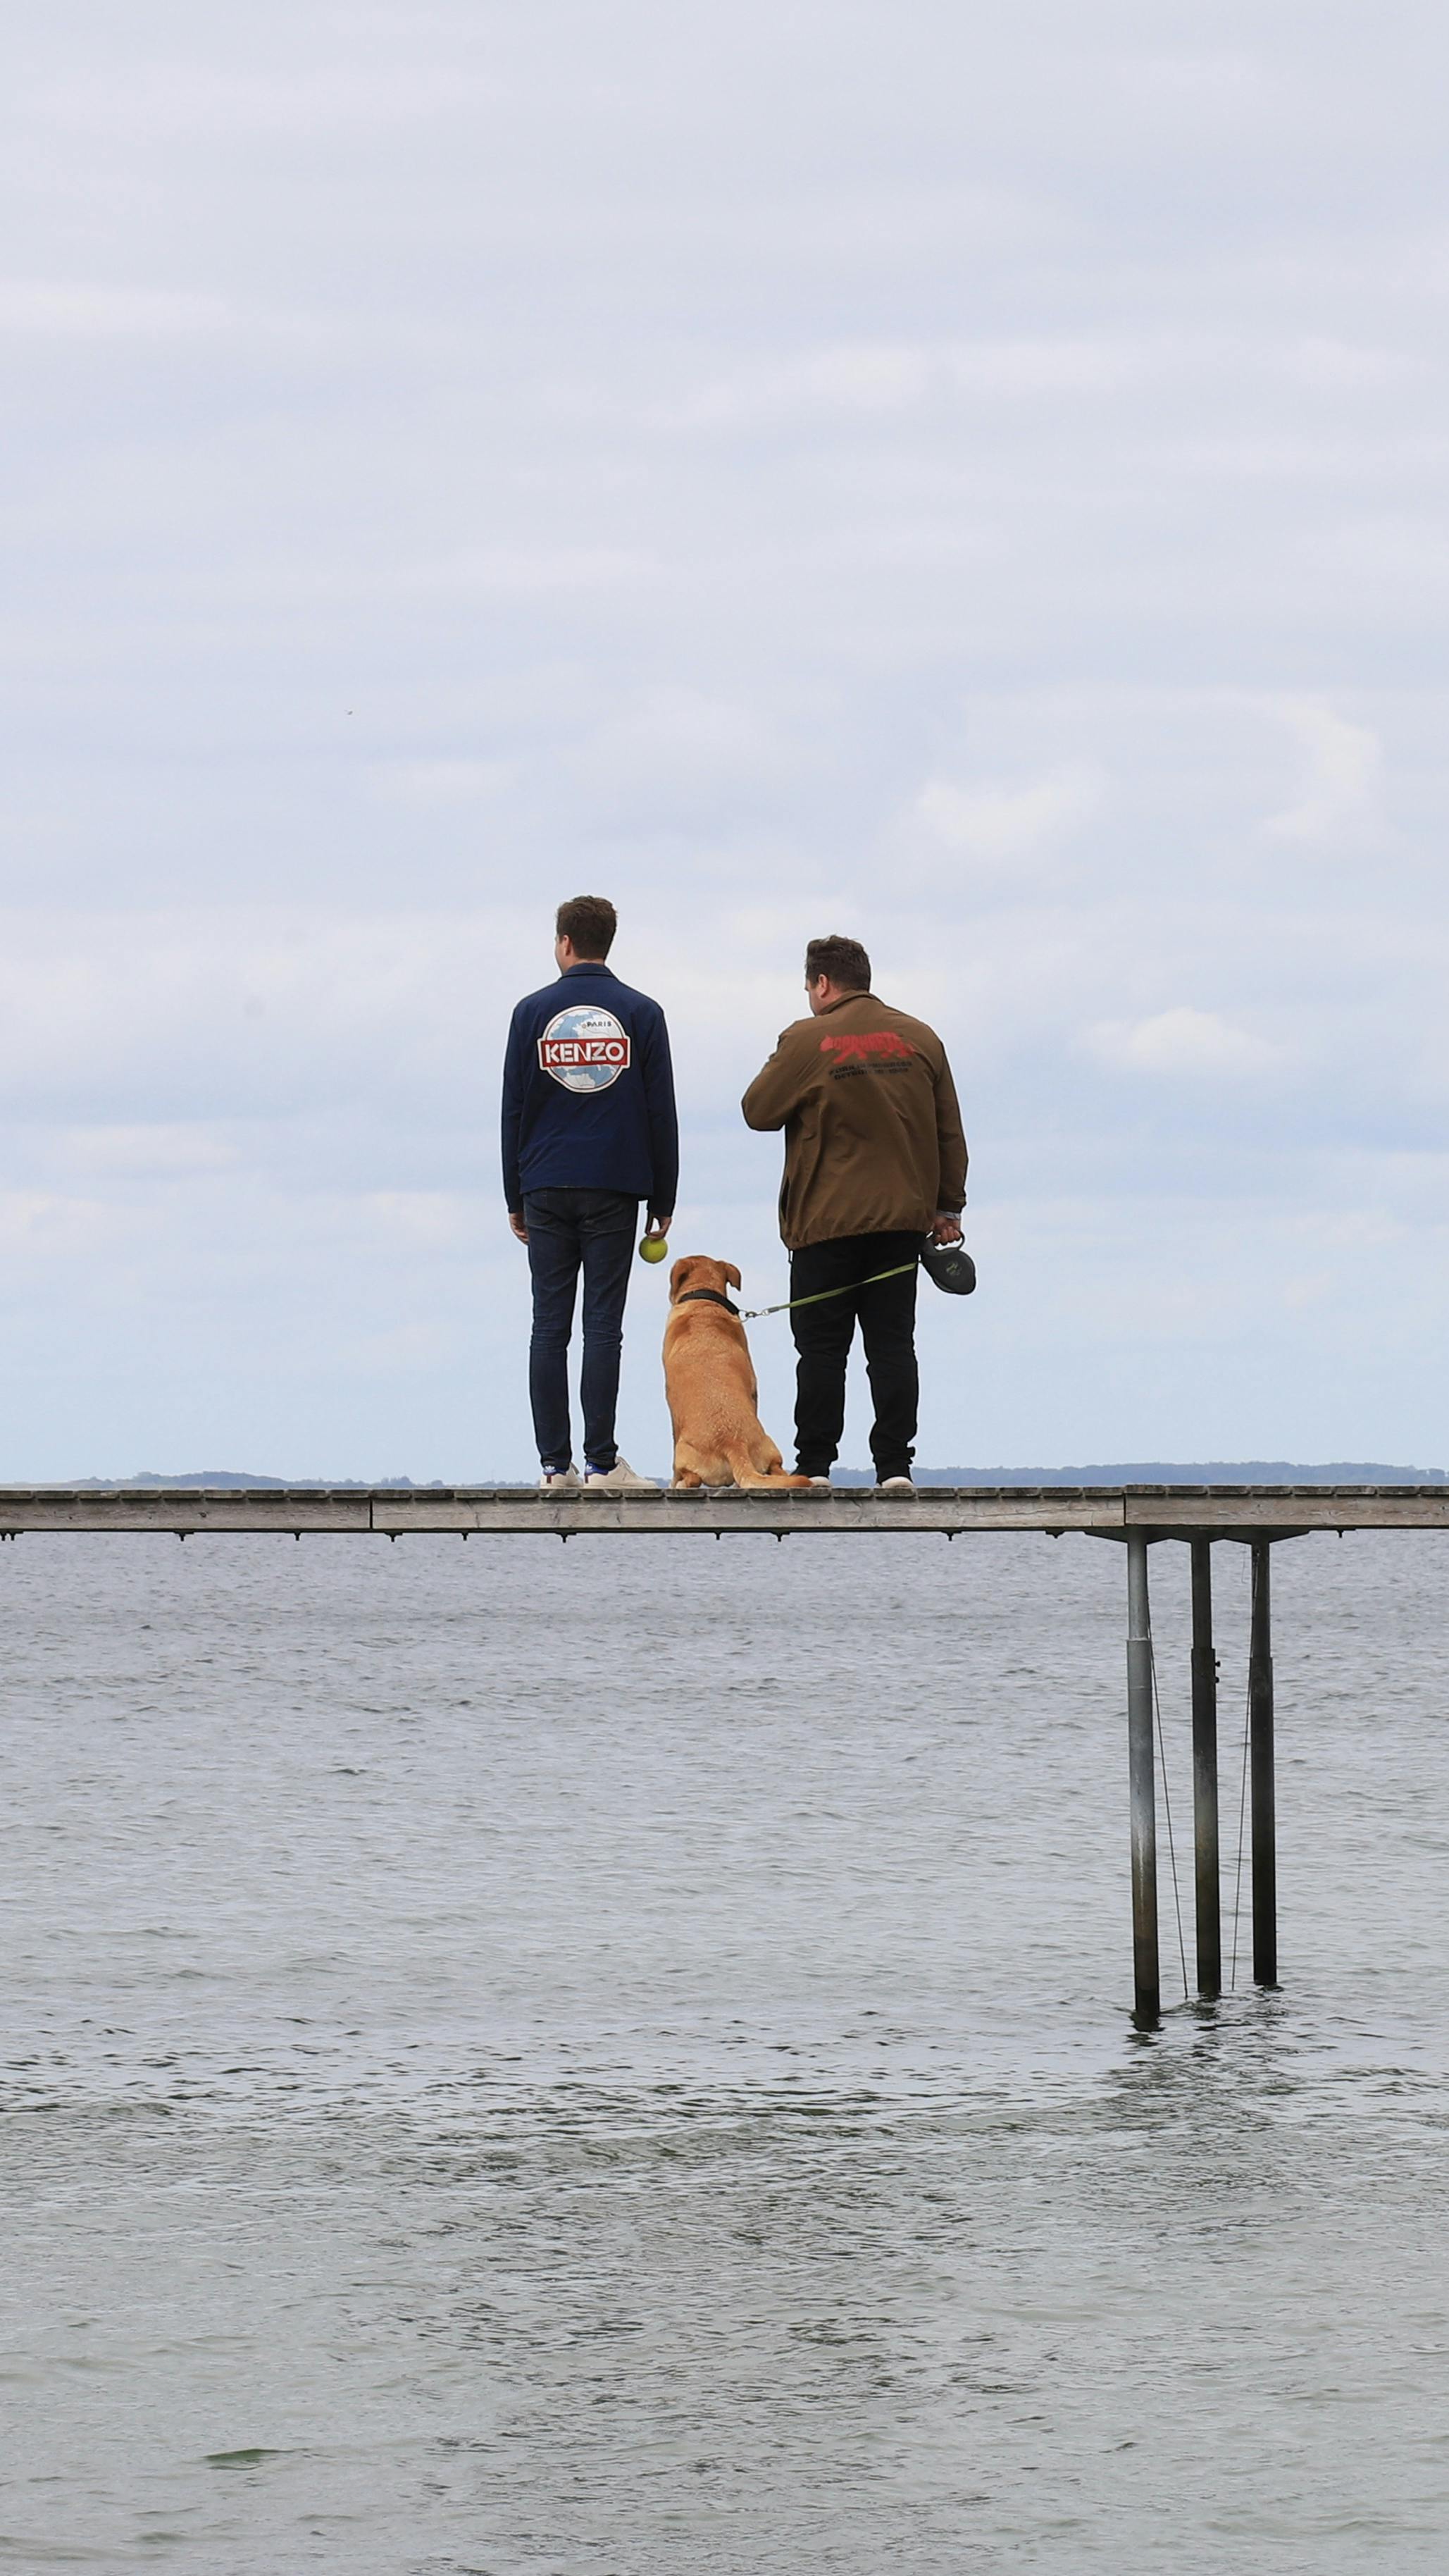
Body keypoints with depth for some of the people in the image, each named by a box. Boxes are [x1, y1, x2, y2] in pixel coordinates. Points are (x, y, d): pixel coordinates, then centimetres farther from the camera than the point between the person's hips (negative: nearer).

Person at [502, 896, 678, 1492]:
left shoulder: (533, 1012, 4)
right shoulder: (641, 1014, 2)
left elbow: (513, 1109, 6)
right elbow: (661, 1113, 3)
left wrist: (515, 1198, 12)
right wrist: (662, 1202, 9)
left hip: (547, 1190, 1)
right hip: (615, 1189, -1)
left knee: (549, 1327, 2)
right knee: (603, 1325, -2)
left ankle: (555, 1462, -1)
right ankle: (601, 1462, -7)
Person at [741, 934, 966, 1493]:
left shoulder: (807, 1042, -8)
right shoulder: (920, 1039, 7)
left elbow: (757, 1111, 0)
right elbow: (949, 1134, 10)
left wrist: (784, 1071, 18)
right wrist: (948, 1208, 16)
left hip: (826, 1221, -4)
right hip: (903, 1218, 4)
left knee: (822, 1347, 1)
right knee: (892, 1343, 4)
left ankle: (814, 1465, 0)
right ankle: (894, 1463, -1)